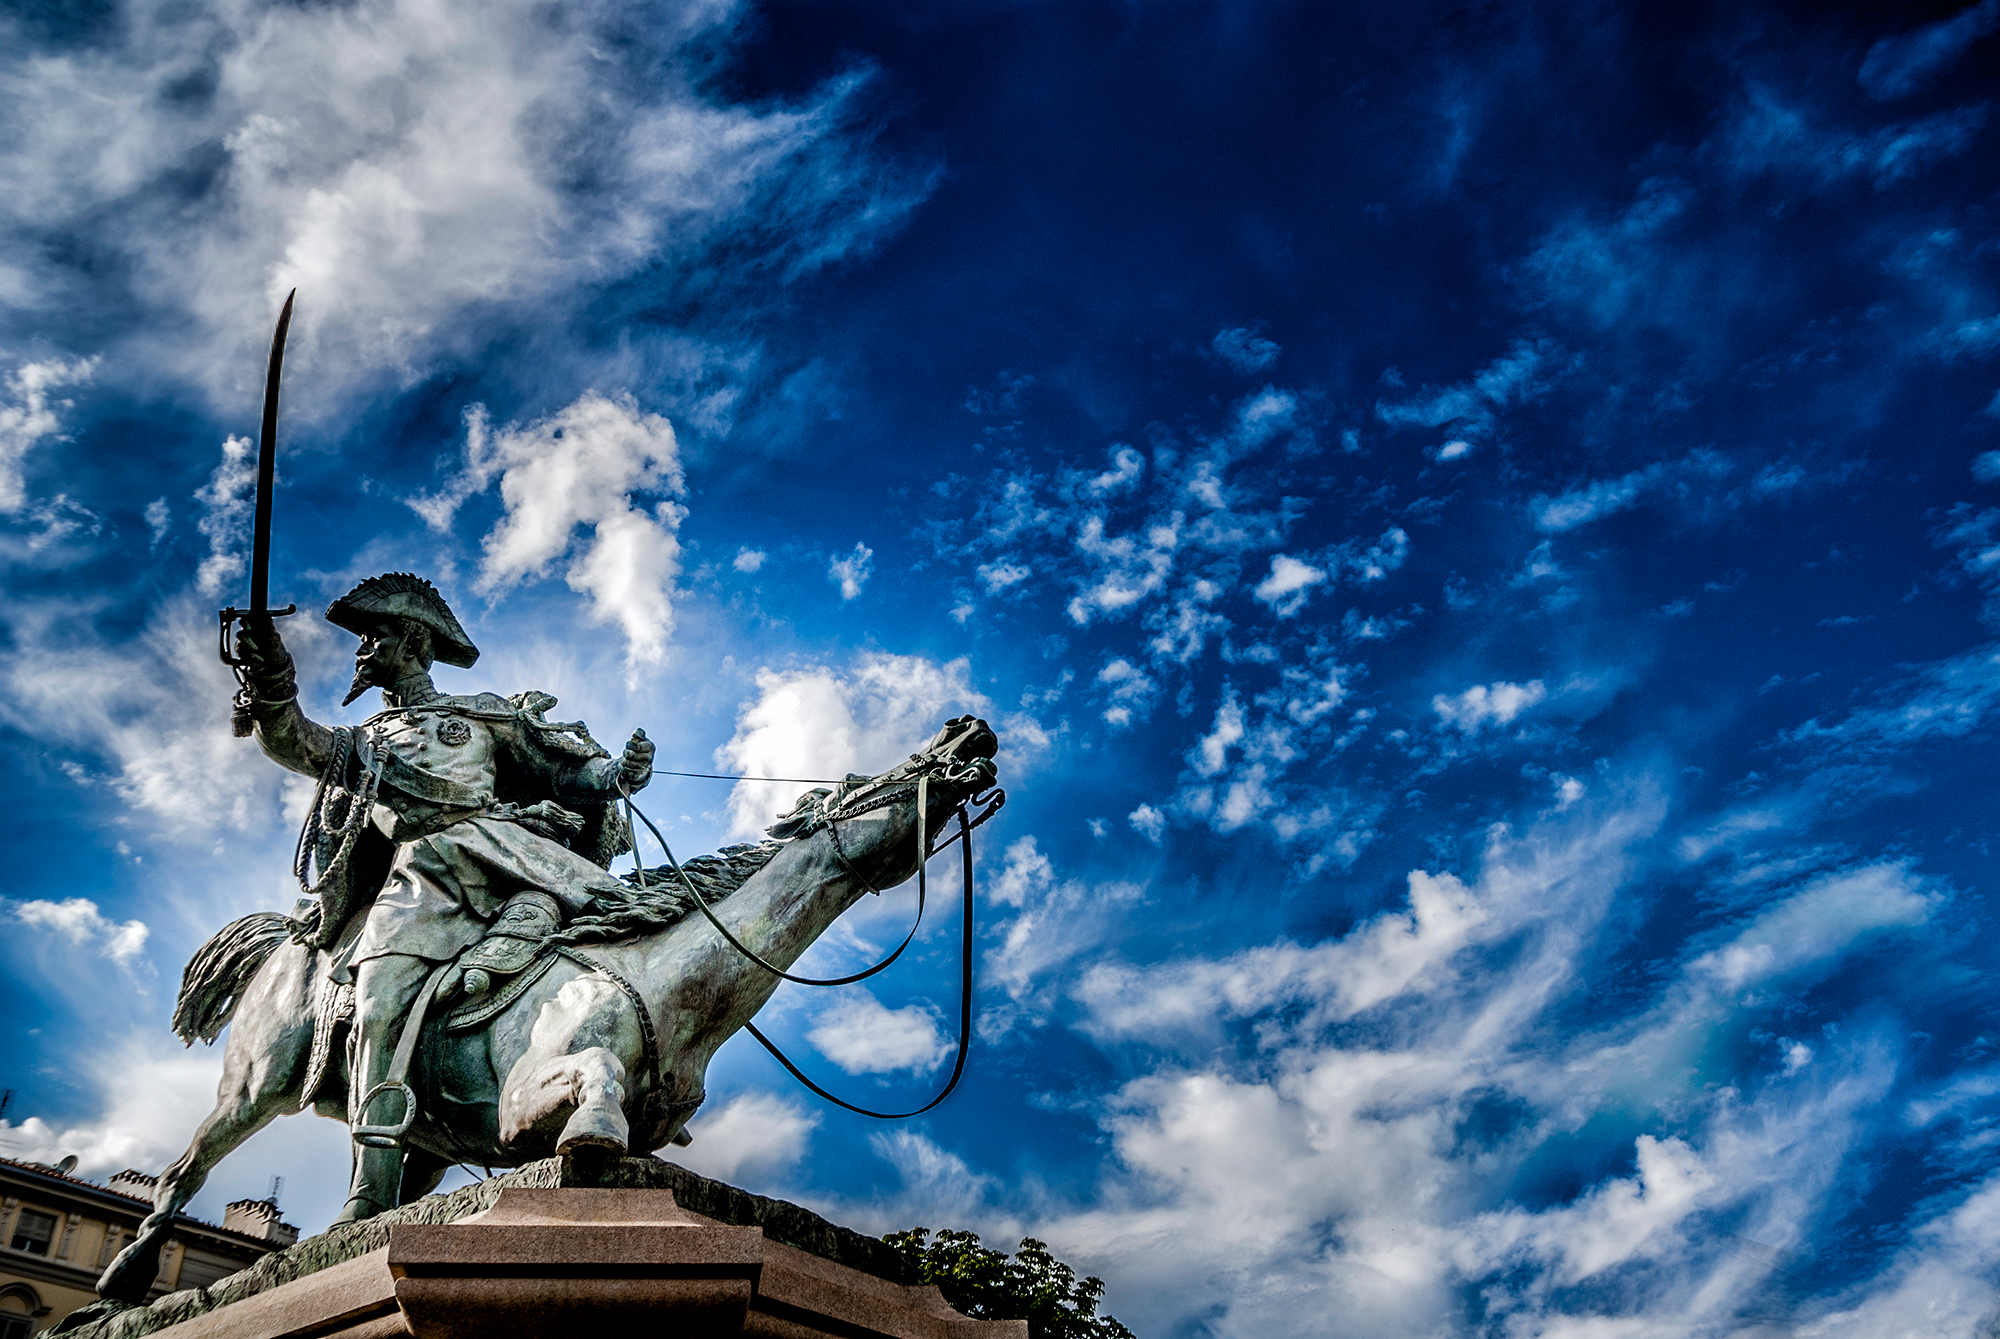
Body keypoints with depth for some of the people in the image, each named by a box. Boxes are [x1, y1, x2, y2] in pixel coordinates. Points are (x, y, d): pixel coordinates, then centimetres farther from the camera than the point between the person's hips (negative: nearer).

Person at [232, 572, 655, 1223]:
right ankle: (369, 1201, -28)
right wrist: (272, 683, -7)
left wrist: (620, 772, -2)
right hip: (417, 877, 1)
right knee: (379, 1009, -22)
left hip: (499, 847, 0)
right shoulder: (361, 742, 35)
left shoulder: (489, 714, 27)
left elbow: (570, 770, 21)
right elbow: (291, 742, 15)